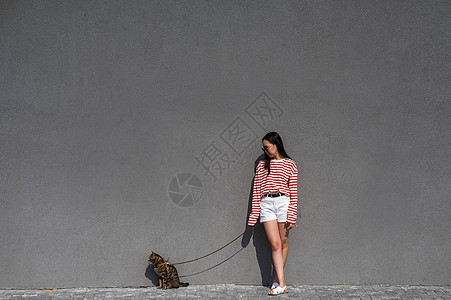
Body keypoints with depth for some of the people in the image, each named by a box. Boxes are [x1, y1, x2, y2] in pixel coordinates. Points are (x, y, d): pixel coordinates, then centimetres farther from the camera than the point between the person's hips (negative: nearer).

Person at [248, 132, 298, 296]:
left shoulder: (289, 164, 5)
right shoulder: (262, 165, 13)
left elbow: (293, 191, 1)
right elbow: (256, 191, 11)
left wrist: (292, 216, -6)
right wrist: (254, 215, 7)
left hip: (283, 202, -1)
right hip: (266, 204, 1)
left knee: (283, 243, 4)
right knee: (275, 244, -6)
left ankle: (277, 280, 19)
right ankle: (282, 284, -5)